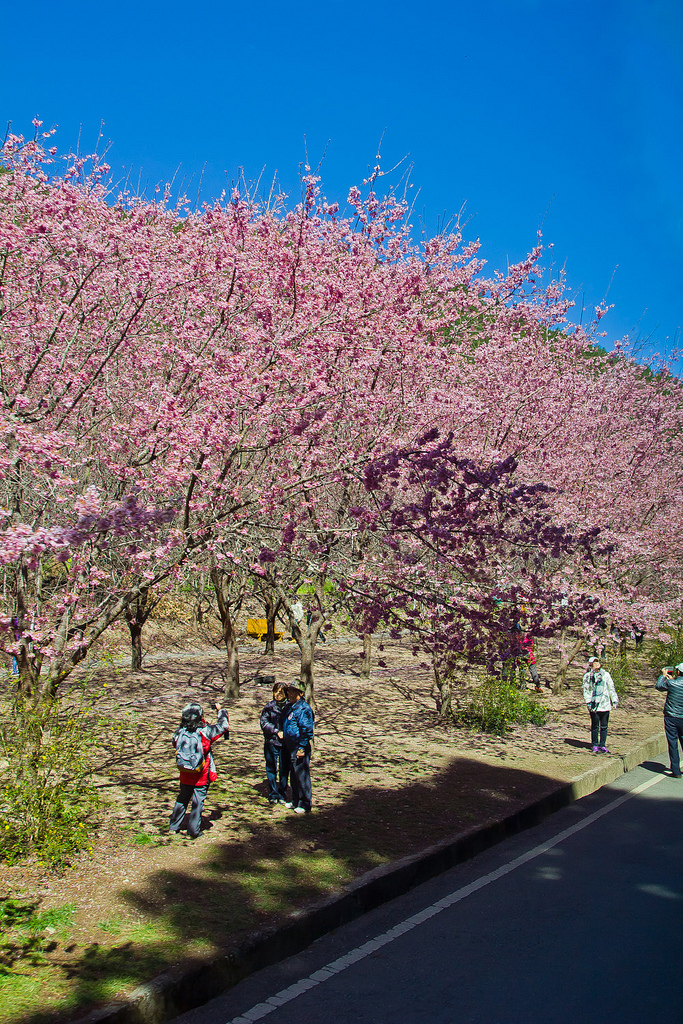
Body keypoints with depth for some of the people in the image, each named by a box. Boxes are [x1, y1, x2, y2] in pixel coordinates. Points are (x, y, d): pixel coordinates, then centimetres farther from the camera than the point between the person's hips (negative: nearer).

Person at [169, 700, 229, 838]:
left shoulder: (179, 732, -9)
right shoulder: (205, 731, -19)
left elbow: (174, 742, 15)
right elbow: (223, 725, -4)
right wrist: (220, 710, 14)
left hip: (185, 776, 4)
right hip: (201, 777, -4)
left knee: (181, 800, 20)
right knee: (198, 803, 7)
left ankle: (173, 827, 29)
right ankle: (193, 831, 10)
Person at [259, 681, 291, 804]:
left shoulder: (290, 706, 2)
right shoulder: (269, 706, 4)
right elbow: (264, 723, -2)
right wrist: (276, 731, -12)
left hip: (285, 743, -1)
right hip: (271, 742, 1)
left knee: (284, 770, 3)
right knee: (271, 769, 5)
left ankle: (282, 795, 16)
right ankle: (273, 795, 17)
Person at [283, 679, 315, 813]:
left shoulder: (303, 709, -15)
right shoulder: (292, 707, 15)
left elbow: (307, 730, -19)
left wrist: (302, 748, -20)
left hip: (300, 748, -10)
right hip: (291, 748, 10)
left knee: (302, 776, -4)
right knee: (294, 776, 16)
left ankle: (305, 805, 2)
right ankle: (296, 801, 27)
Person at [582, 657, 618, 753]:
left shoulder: (605, 674, 9)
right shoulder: (588, 676, 5)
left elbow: (611, 688, 12)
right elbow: (586, 690, 3)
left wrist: (614, 700, 7)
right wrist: (588, 702, -7)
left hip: (605, 705, 2)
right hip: (594, 705, -2)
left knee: (604, 726, 4)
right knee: (595, 726, 3)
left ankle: (602, 745, 13)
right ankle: (595, 745, 13)